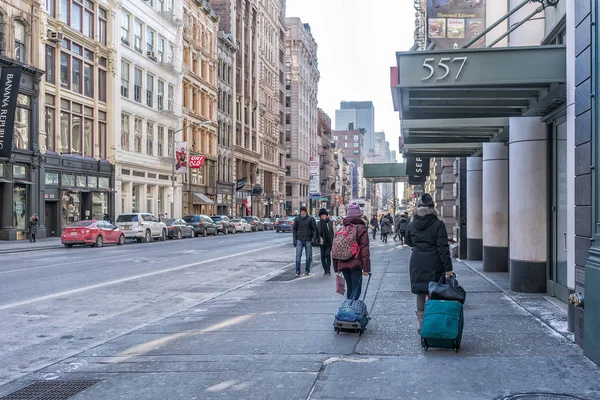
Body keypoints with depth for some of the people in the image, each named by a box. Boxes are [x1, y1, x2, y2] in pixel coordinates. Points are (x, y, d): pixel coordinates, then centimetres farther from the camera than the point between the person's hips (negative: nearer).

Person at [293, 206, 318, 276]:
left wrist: (314, 239, -10)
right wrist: (294, 240, 4)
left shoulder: (311, 219, -1)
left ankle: (307, 271, 15)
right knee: (298, 256, -6)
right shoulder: (297, 219, 5)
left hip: (308, 240, -1)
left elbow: (314, 229, 0)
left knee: (308, 257, 4)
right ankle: (297, 271, -3)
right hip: (299, 240, 1)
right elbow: (294, 229, 10)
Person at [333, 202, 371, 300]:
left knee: (349, 288, 19)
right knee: (356, 289, -3)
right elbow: (364, 249, -10)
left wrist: (336, 267, 19)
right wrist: (366, 268, -9)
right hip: (355, 264, -5)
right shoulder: (361, 228, -6)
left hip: (342, 264, 5)